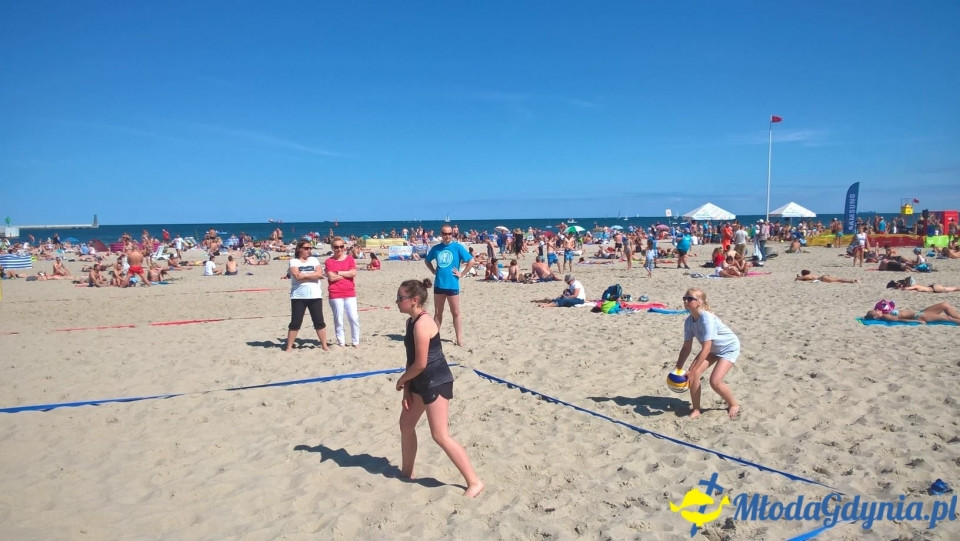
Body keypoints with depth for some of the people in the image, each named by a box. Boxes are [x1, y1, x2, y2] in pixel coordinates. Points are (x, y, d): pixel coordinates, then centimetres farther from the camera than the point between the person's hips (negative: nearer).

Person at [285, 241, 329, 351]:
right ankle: (289, 347, 11)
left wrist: (304, 275, -10)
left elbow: (319, 274, -7)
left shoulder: (314, 260, 9)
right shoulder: (294, 261, 0)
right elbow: (297, 276, -16)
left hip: (315, 296, 2)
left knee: (319, 321, 5)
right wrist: (313, 275, -9)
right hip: (298, 296, -2)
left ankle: (324, 345, 14)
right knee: (295, 322, 2)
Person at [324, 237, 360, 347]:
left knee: (354, 318, 0)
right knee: (338, 320, 2)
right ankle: (341, 342, 13)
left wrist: (338, 273, -8)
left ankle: (355, 341, 12)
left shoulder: (350, 259, 8)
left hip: (350, 294, 2)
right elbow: (331, 277, -11)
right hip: (335, 295, -2)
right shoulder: (329, 261, 1)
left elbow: (353, 273, -6)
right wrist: (347, 274, -5)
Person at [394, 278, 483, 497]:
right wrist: (407, 387, 4)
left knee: (440, 436, -7)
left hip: (436, 382, -10)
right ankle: (406, 473, 37)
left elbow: (420, 364, -23)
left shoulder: (422, 324, -23)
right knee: (406, 424, 20)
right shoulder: (412, 321, 8)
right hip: (422, 381, 10)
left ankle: (474, 482, 2)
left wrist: (401, 380, -6)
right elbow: (411, 358, 9)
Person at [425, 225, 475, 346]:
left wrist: (461, 273, -9)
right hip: (438, 285, 4)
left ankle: (459, 339, 8)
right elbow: (427, 261, 21)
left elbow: (471, 261, -9)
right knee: (437, 313, 13)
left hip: (452, 285, -4)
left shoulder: (457, 247, -7)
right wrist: (433, 271, 7)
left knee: (455, 313, 4)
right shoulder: (436, 248, 5)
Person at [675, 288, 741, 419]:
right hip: (713, 349, 7)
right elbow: (686, 348, -6)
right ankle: (696, 409, 3)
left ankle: (734, 405, 10)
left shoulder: (707, 318, -34)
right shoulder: (689, 321, -12)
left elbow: (706, 349, -35)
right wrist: (678, 369, -10)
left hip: (729, 347, -7)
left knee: (715, 381, -19)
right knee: (693, 374, -12)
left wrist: (692, 371, -36)